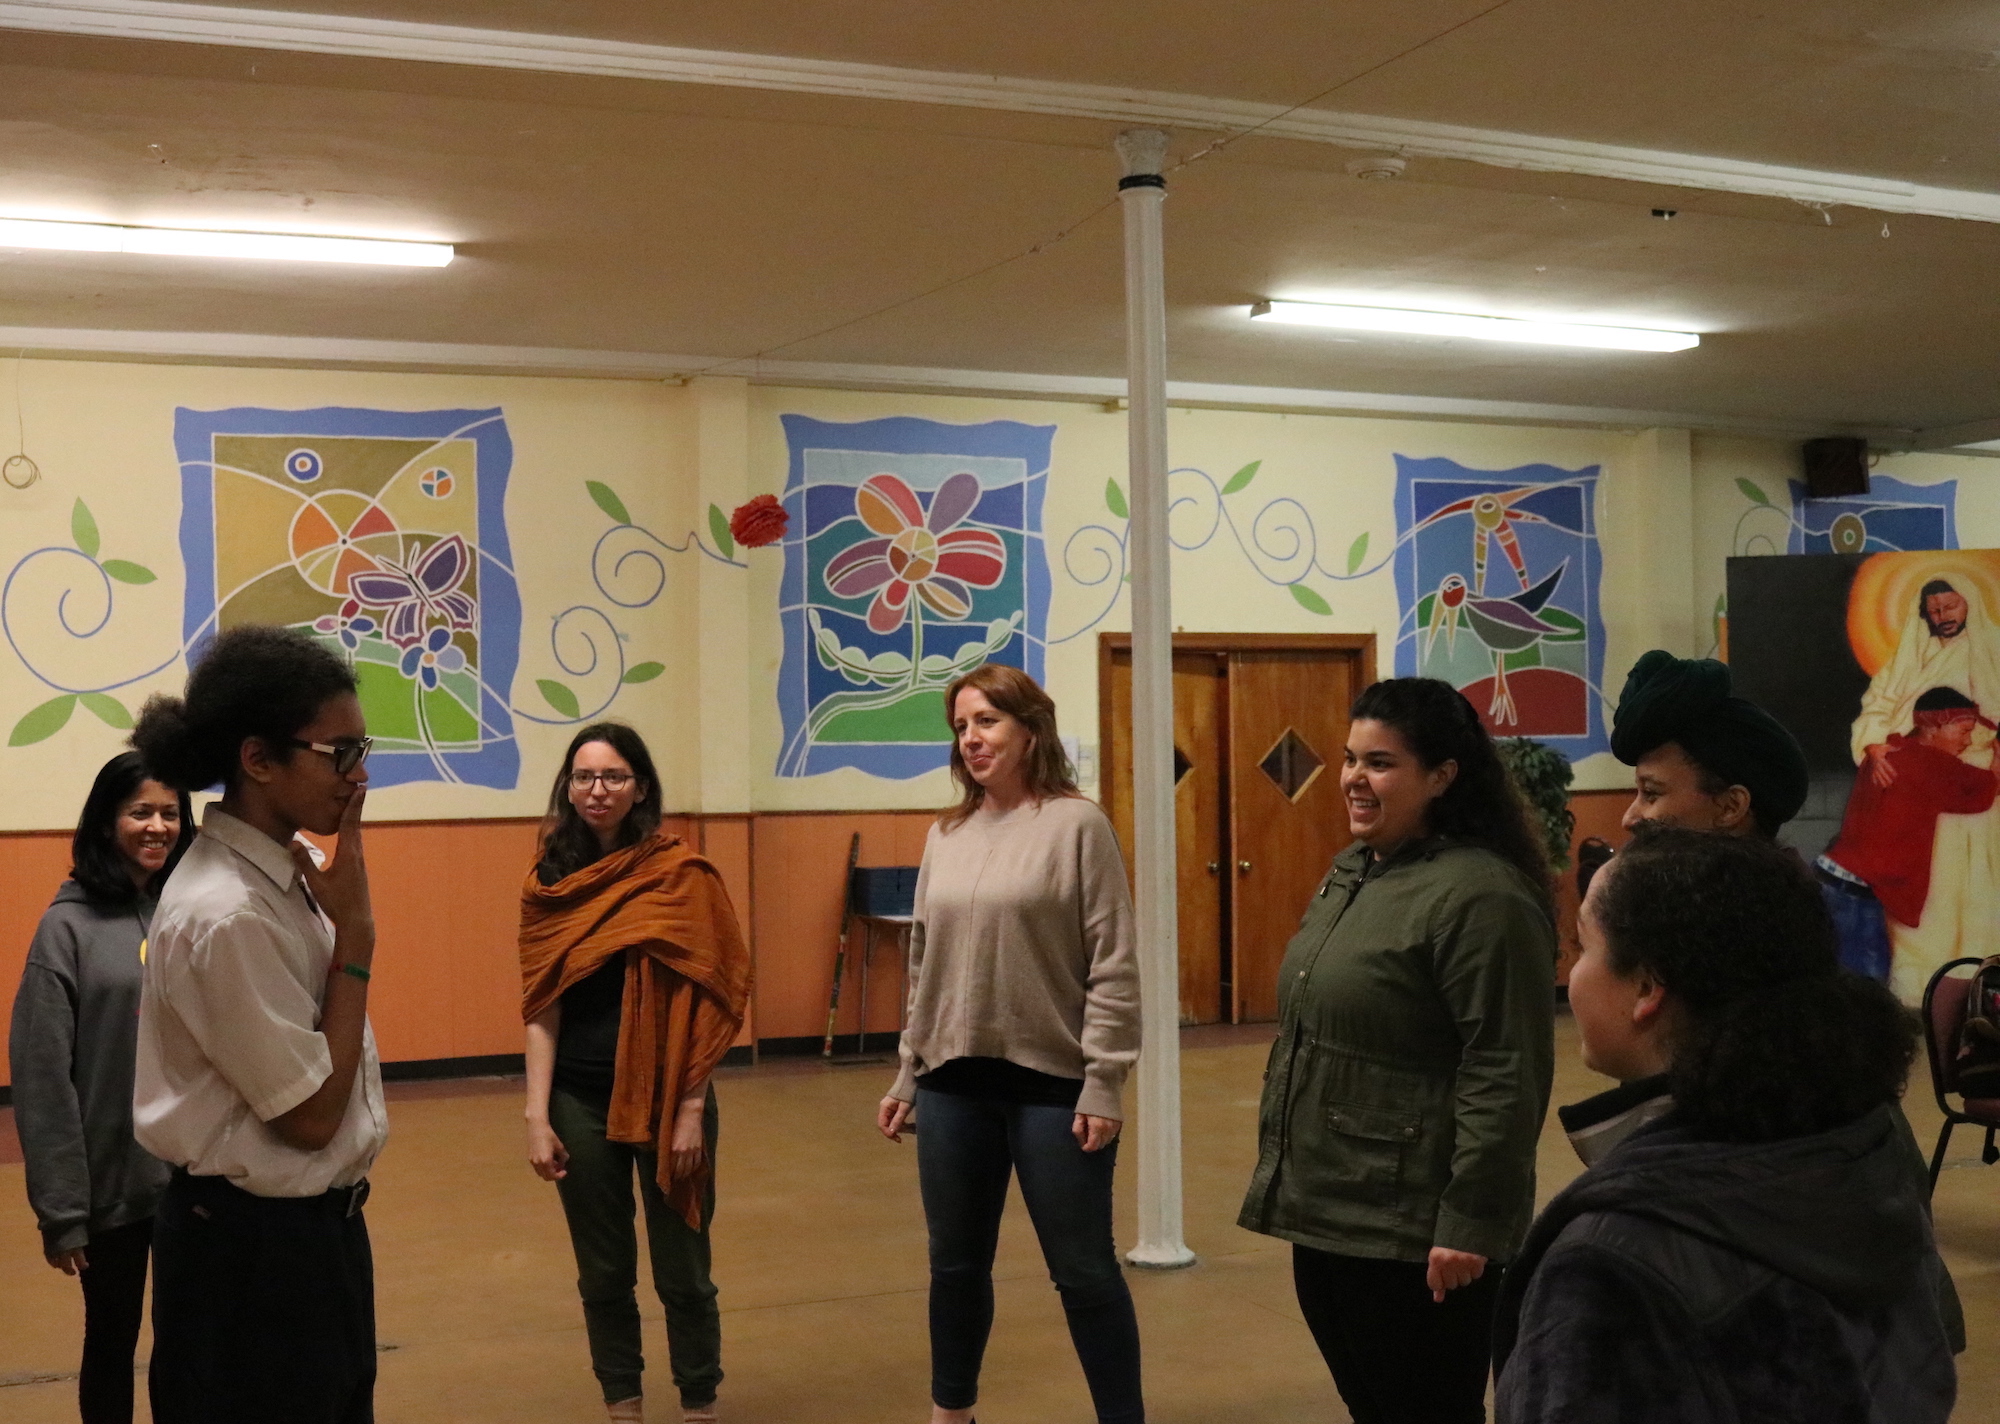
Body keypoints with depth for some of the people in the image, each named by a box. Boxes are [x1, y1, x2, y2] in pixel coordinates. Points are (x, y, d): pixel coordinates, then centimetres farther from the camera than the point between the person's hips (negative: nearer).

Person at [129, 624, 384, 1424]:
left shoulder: (279, 877, 3)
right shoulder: (223, 915, -24)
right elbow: (312, 1114, -19)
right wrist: (354, 934, -18)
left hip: (316, 1229, 9)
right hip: (254, 1247, -9)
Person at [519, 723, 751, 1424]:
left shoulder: (681, 874, -7)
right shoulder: (548, 885, 2)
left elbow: (705, 1001, -8)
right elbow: (541, 1009, 3)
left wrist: (691, 1110, -11)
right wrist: (537, 1116, -4)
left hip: (665, 1097, -3)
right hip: (580, 1102, 3)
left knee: (681, 1272, 6)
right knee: (603, 1273, 12)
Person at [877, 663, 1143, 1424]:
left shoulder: (1077, 824, -7)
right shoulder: (945, 836, 9)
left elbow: (1113, 966, -10)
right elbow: (923, 967, 14)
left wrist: (1103, 1083, -14)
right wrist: (906, 1078, 14)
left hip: (1051, 1083, -5)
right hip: (954, 1086, 5)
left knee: (1084, 1270, 3)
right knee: (956, 1264, 16)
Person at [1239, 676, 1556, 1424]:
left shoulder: (1480, 894, -19)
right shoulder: (1351, 872, 11)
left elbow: (1505, 1077, -21)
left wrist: (1471, 1224, -21)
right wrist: (1286, 1179, 22)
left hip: (1414, 1234, -9)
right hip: (1325, 1213, 9)